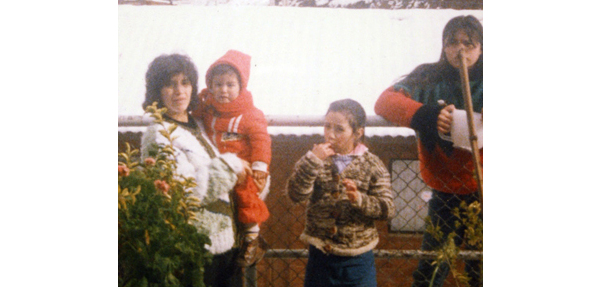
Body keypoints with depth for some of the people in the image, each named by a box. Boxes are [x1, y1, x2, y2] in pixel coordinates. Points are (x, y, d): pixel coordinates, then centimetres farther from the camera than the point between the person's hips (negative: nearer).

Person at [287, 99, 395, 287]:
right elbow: (295, 194, -13)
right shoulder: (317, 161, 0)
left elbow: (387, 209, -7)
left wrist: (360, 199, -24)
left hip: (358, 257, -1)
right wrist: (312, 161, -22)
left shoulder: (373, 165, -3)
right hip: (320, 255, 1)